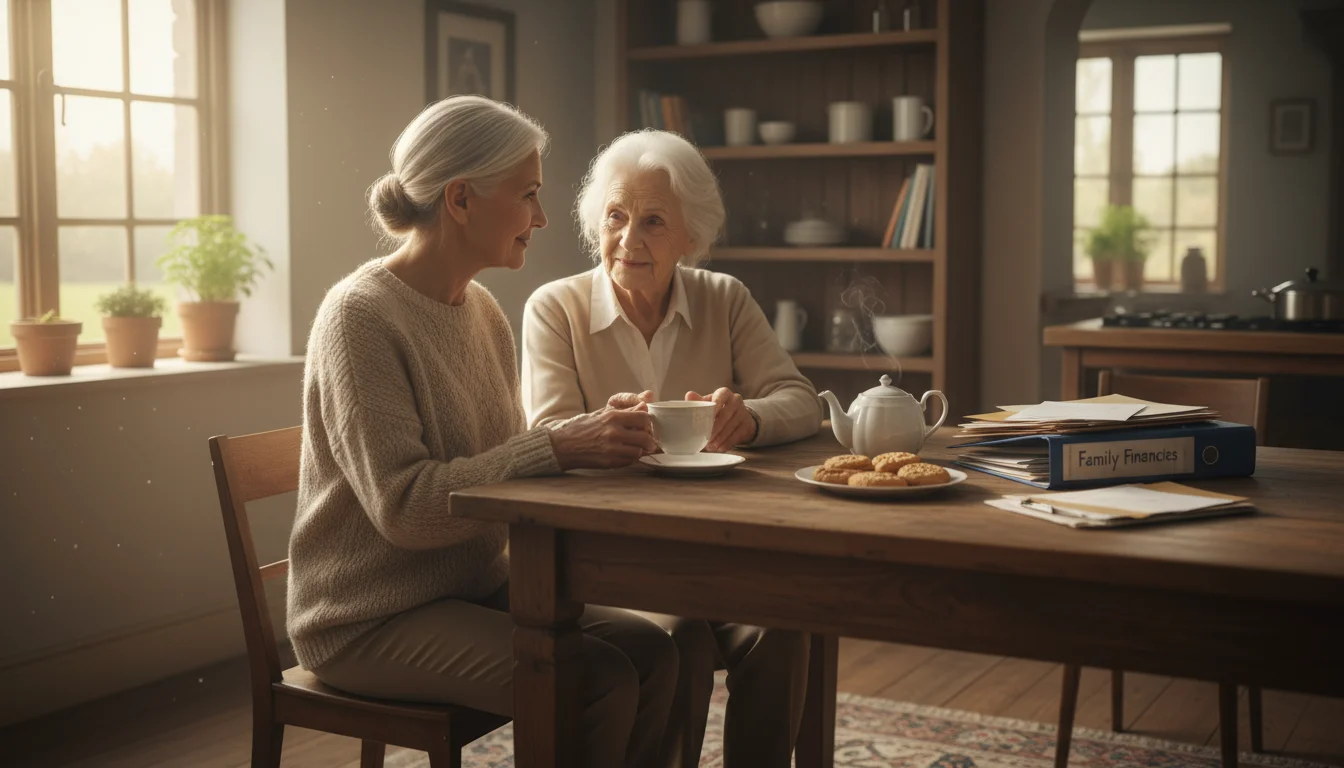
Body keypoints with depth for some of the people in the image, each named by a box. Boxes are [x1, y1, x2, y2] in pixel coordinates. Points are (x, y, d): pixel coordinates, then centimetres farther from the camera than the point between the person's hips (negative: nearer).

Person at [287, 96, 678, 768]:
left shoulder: (482, 309, 8)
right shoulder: (361, 316, -17)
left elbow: (503, 463, 10)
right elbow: (404, 506, -24)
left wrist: (589, 433, -9)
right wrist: (557, 448, -28)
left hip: (477, 584, 8)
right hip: (371, 620, -7)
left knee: (651, 652, -12)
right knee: (601, 681, -22)